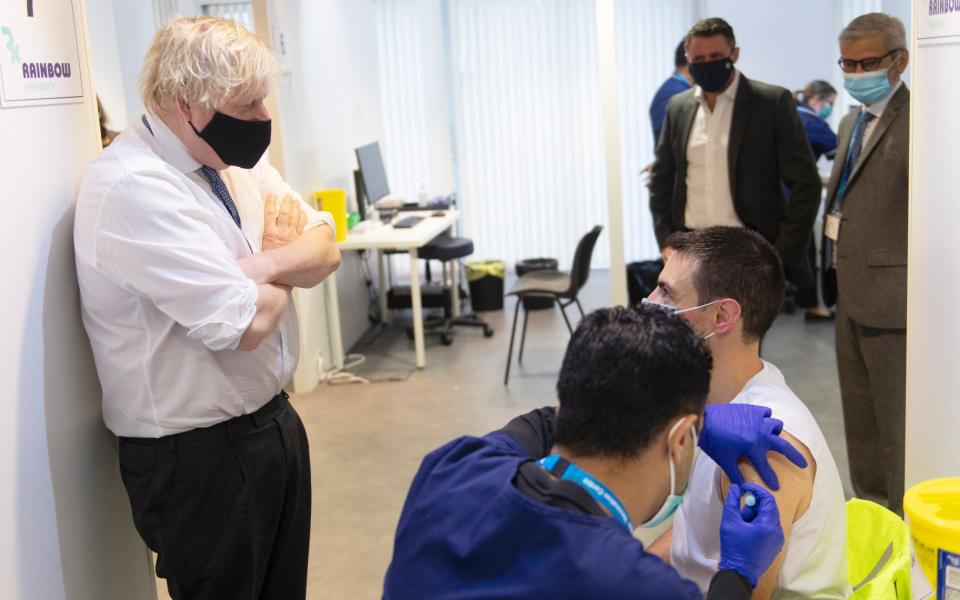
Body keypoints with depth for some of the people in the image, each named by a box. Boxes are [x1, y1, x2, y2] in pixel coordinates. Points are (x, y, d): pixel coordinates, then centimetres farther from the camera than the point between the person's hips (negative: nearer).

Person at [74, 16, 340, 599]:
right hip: (197, 456, -8)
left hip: (272, 420, 8)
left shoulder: (234, 158, 4)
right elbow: (247, 321, -27)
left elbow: (325, 248, 4)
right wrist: (287, 270, -5)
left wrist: (265, 263, -17)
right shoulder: (134, 186, -23)